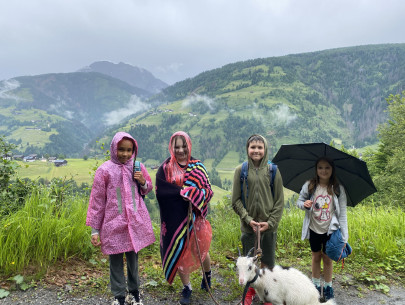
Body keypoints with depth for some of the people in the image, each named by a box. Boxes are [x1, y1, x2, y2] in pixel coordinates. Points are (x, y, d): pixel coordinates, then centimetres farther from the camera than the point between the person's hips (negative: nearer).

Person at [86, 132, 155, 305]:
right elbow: (97, 201, -2)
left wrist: (143, 182, -7)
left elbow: (148, 189, 18)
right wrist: (95, 230, -3)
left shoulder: (137, 167, 3)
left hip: (136, 223, 2)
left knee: (133, 258, 14)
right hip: (114, 224, -2)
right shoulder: (105, 170, -6)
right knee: (116, 262, 8)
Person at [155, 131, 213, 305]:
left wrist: (192, 195, -20)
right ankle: (186, 289, 28)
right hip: (175, 218, -1)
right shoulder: (165, 168, -1)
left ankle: (207, 274, 45)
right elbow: (161, 191, -12)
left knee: (200, 249, 12)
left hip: (195, 216, 1)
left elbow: (208, 189, 0)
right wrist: (186, 191, -17)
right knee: (179, 251, 6)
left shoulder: (197, 166, 4)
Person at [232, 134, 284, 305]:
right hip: (248, 225, 0)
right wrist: (248, 219, -9)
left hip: (269, 226, 0)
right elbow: (236, 201, 0)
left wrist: (270, 222, -7)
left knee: (267, 261, 11)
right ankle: (250, 291, 35)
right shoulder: (240, 170, -3)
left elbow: (279, 201, 1)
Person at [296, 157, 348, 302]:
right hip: (314, 229, 1)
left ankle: (328, 287, 33)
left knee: (327, 258, 11)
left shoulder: (338, 189, -10)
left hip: (330, 230, -1)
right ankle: (316, 285, 36)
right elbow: (299, 200, 4)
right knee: (316, 256, 17)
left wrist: (344, 237, -10)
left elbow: (342, 214, -8)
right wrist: (304, 204, -21)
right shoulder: (309, 185, -8)